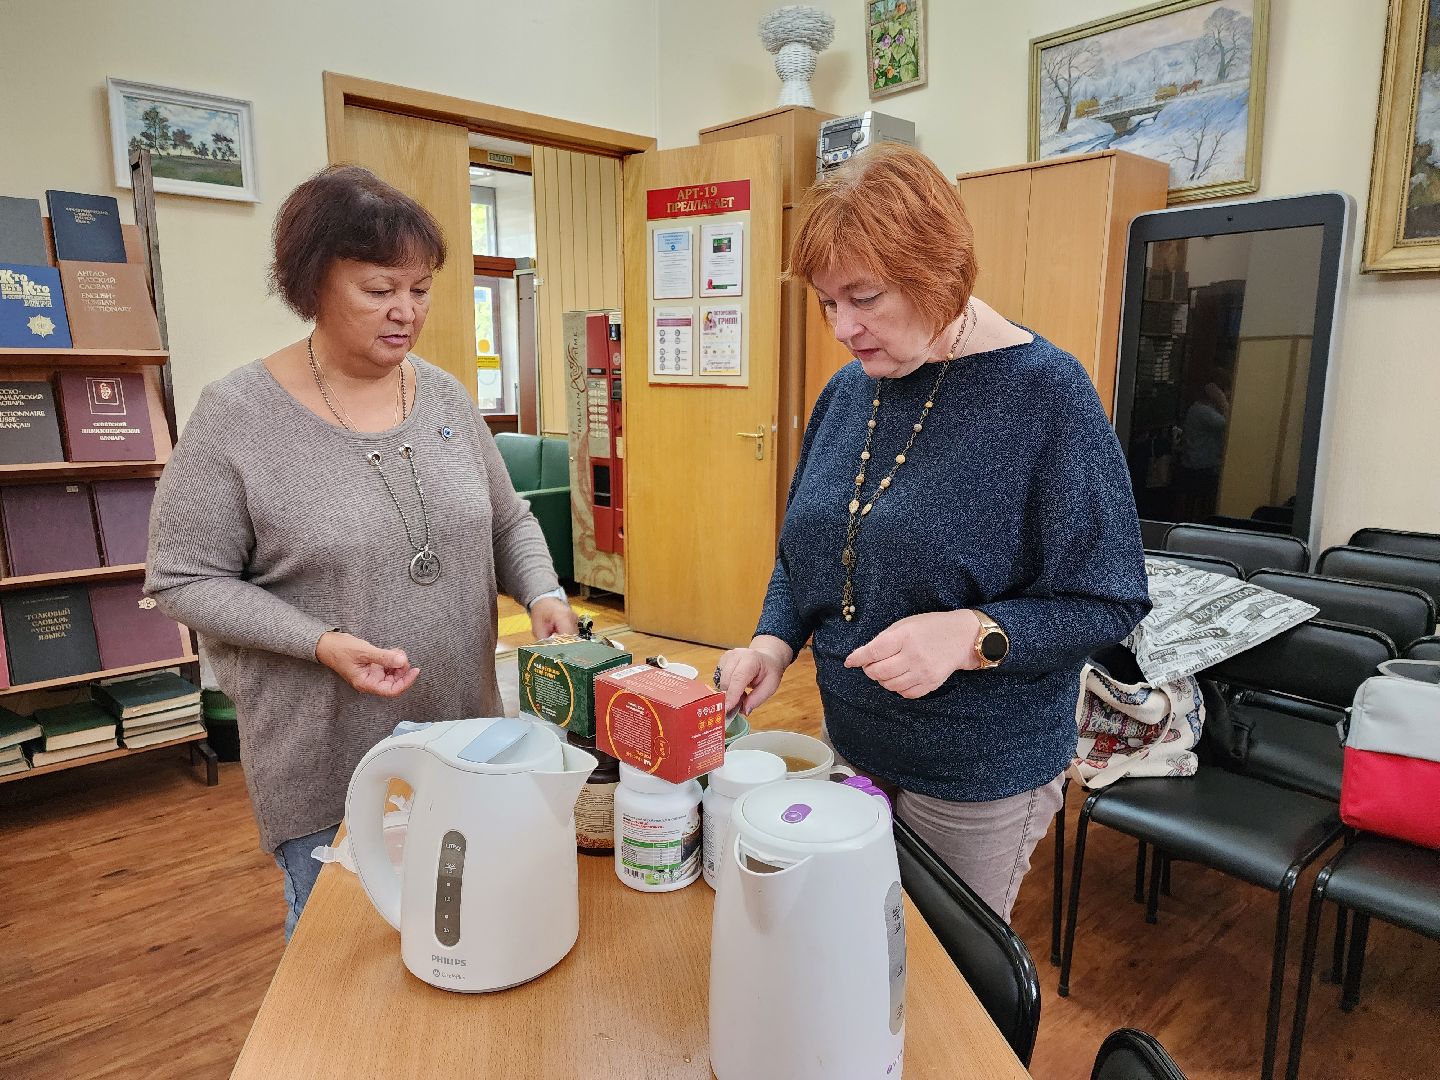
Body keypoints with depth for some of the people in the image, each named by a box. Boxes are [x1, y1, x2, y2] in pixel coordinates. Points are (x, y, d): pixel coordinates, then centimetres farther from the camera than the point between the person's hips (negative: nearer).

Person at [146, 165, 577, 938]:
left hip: (463, 736, 4)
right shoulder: (238, 414, -13)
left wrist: (543, 594, -11)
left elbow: (508, 521, 8)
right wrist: (321, 643, -22)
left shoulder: (444, 395, 0)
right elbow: (184, 579, -10)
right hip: (324, 761, -3)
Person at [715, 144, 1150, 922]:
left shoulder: (1044, 393, -17)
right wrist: (774, 641, -6)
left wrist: (971, 636, -29)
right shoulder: (848, 391, 1)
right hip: (850, 743, 6)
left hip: (980, 777, -5)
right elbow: (803, 552, 11)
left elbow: (1109, 602, -15)